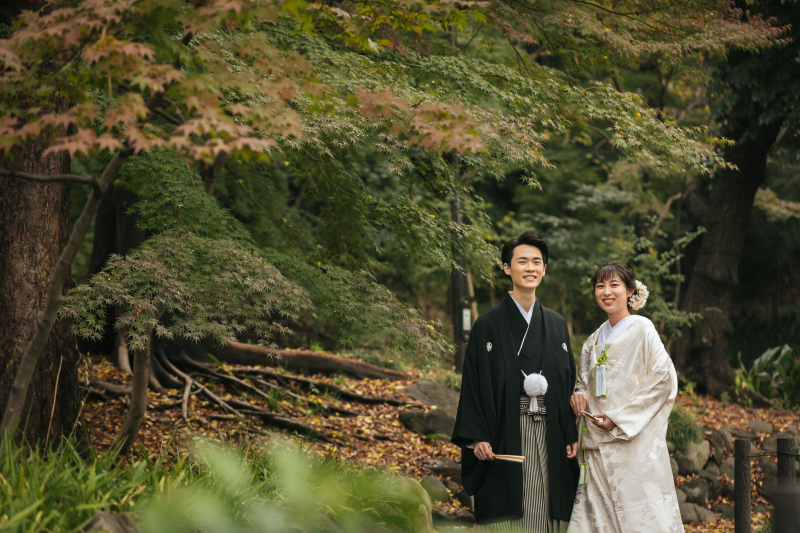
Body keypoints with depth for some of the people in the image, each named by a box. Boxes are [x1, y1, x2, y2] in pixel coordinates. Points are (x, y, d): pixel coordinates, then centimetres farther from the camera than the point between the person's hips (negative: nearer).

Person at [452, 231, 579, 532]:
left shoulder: (557, 325, 13)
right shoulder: (489, 325, 1)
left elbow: (569, 382, 13)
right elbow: (473, 383, -2)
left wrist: (573, 435, 5)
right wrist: (476, 436, -11)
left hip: (550, 437, 3)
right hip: (505, 436, -3)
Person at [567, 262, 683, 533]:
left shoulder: (641, 329, -4)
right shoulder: (596, 339, 16)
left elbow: (664, 378, -10)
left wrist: (619, 418, -12)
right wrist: (579, 395, 3)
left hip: (634, 442, -6)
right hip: (596, 445, 6)